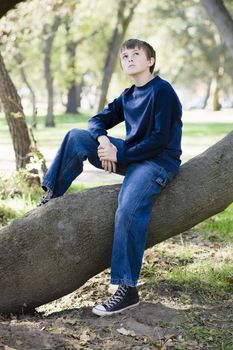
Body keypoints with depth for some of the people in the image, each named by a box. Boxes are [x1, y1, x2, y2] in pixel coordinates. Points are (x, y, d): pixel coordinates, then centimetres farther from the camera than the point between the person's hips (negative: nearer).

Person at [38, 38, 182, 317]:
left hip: (159, 160, -8)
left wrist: (119, 155, -17)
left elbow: (160, 140, -18)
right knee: (76, 137, -2)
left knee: (128, 209, -34)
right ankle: (50, 197, 0)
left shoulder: (162, 91, -11)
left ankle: (128, 290, -31)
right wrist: (102, 140, -8)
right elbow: (98, 120, 16)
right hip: (130, 155, 8)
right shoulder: (128, 96, 13)